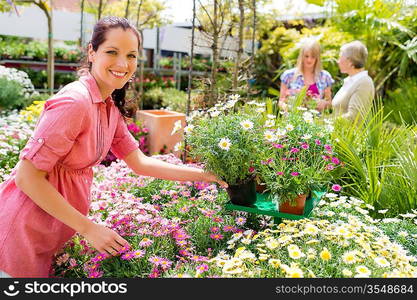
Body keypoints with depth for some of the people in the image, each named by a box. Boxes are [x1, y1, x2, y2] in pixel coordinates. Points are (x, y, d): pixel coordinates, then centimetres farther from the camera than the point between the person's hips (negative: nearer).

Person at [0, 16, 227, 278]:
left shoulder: (111, 108, 2)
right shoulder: (75, 101, -24)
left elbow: (140, 163, 4)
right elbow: (27, 177, -24)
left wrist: (205, 175, 2)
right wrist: (89, 228, -22)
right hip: (23, 236, -8)